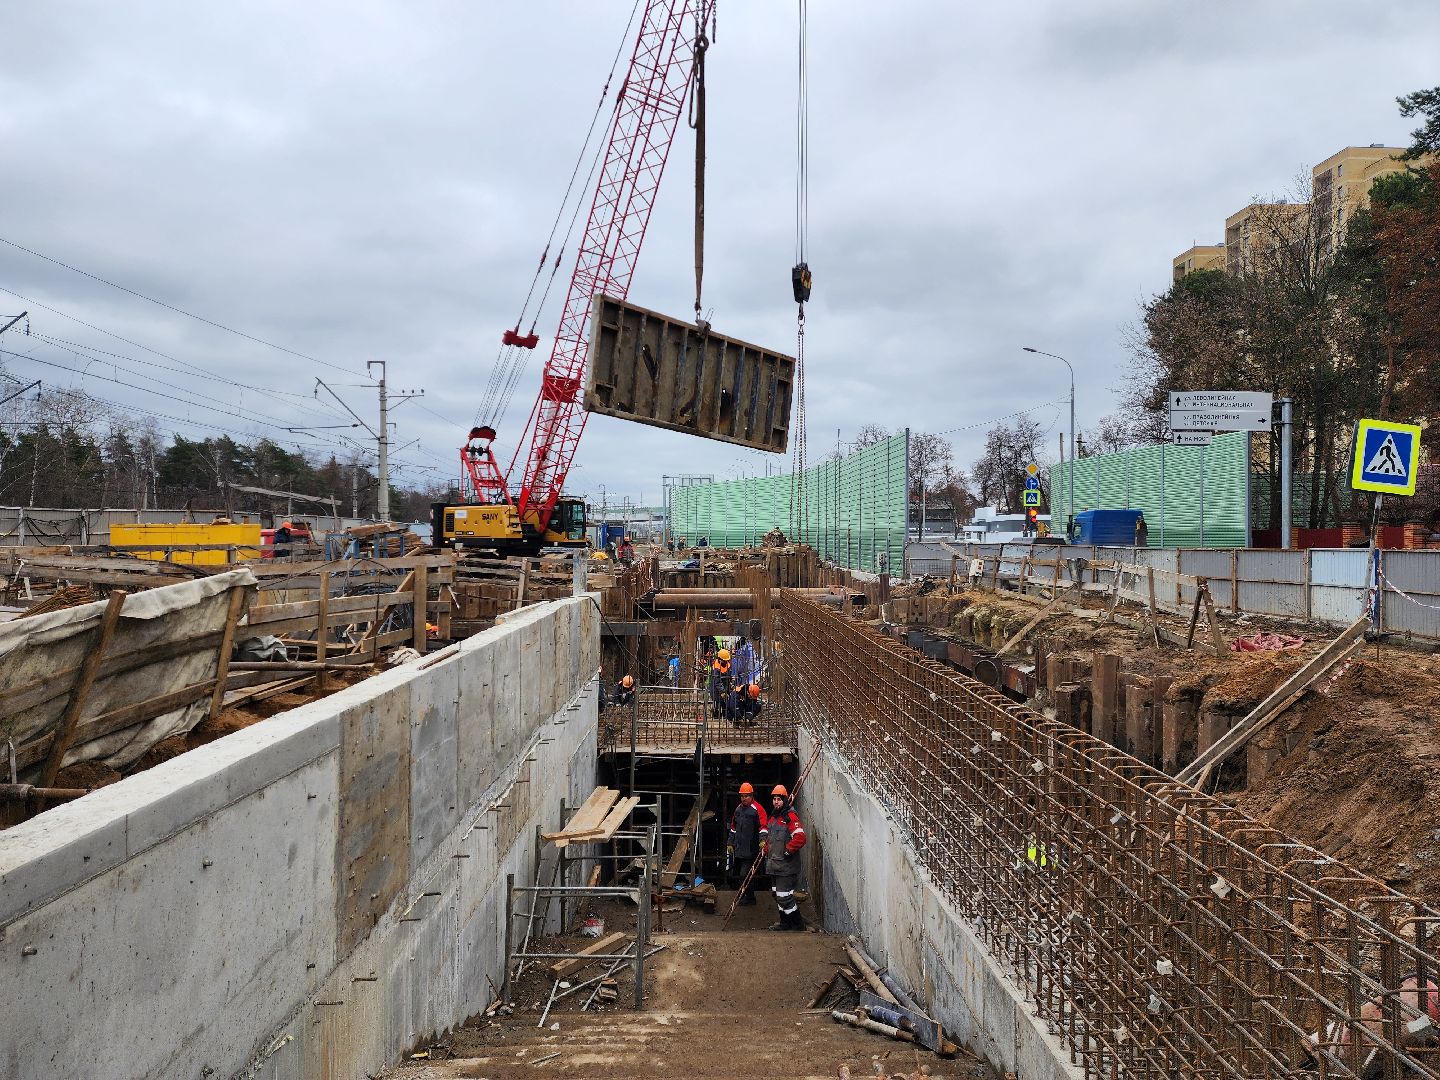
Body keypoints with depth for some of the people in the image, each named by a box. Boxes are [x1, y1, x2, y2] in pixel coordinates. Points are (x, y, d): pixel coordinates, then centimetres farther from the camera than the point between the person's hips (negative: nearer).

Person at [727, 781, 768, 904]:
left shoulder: (757, 809, -9)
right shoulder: (738, 809, 15)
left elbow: (763, 826, -18)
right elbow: (733, 827, 23)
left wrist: (762, 840, -32)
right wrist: (731, 843, 22)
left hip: (751, 849, -8)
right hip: (738, 848, 8)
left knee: (745, 874, -8)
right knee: (740, 873, 13)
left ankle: (749, 897, 4)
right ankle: (743, 895, 26)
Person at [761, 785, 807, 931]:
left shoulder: (790, 817, -15)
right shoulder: (772, 817, 14)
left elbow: (800, 838, -26)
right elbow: (766, 833, 30)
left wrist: (787, 851, -19)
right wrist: (767, 851, 20)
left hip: (786, 867, -9)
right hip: (774, 866, 9)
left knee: (784, 897, -10)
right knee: (778, 895, 16)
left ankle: (798, 924, 2)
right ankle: (785, 923, 28)